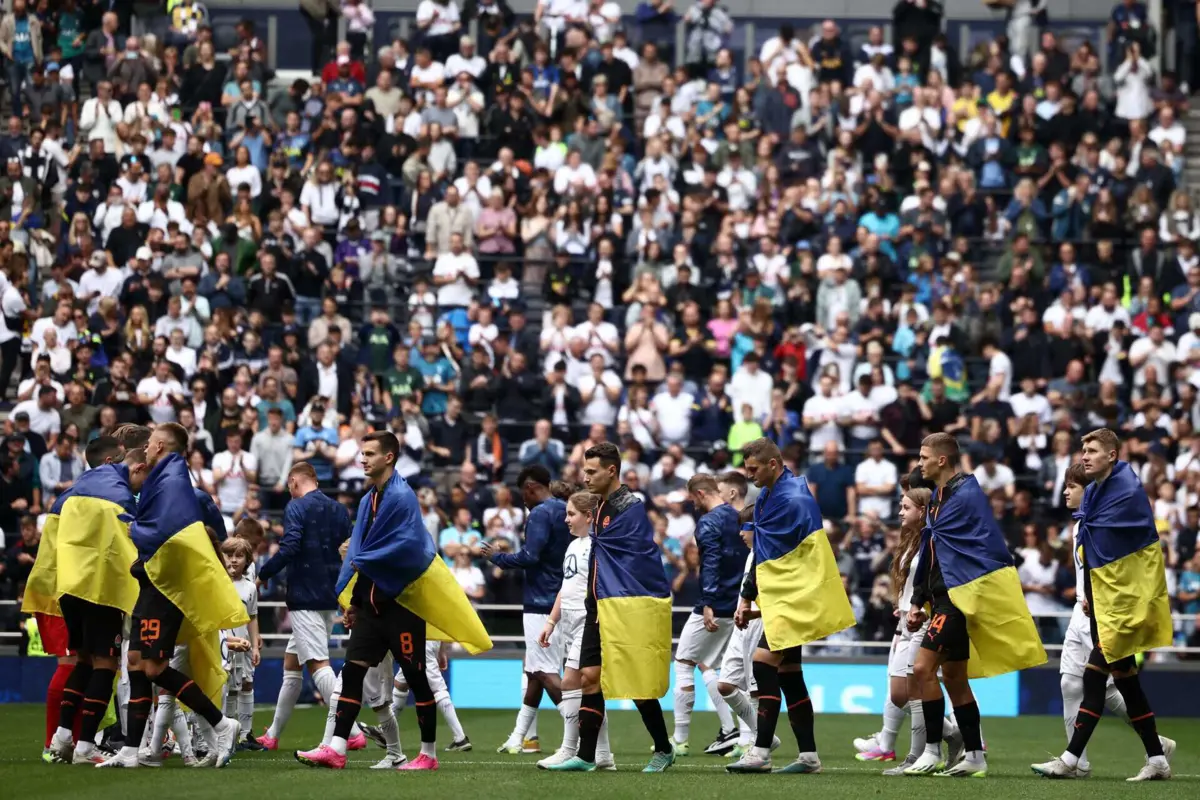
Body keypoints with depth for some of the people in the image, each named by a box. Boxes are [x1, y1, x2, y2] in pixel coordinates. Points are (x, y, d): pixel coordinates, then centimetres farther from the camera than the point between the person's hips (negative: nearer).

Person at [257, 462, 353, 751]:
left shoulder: (297, 507, -9)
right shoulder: (339, 510, 14)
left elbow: (289, 547, -19)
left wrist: (263, 575, -8)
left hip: (305, 597, -8)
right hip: (330, 597, 8)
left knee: (317, 665, -14)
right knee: (291, 664, 17)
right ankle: (273, 735, 23)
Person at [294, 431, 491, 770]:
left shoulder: (402, 497, -13)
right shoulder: (368, 500, 13)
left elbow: (407, 546, -23)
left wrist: (363, 560, -16)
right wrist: (352, 600, 14)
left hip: (401, 602, -8)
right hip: (371, 602, 8)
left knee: (416, 676, 0)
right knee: (352, 670, 0)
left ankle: (429, 753, 8)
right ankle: (336, 748, -3)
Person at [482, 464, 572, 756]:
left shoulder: (540, 514, -13)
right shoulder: (566, 512, 14)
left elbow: (529, 556, -22)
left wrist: (496, 557, -7)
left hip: (541, 604, -9)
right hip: (562, 602, 9)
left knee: (545, 672, -10)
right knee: (534, 672, 16)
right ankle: (518, 737, 22)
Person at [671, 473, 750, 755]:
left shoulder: (708, 523, -13)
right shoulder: (739, 518, 12)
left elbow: (711, 564, -23)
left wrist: (708, 605, -26)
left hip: (713, 608, -8)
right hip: (738, 607, 8)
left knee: (683, 663, 2)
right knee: (705, 664, 17)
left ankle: (679, 739, 2)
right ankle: (728, 731, 7)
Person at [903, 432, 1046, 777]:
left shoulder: (966, 495, -14)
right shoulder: (938, 499, 15)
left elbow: (993, 549, -16)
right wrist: (918, 602, 19)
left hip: (960, 596, -10)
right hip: (944, 597, 10)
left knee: (923, 668, -13)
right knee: (953, 677, 11)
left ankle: (933, 754, -9)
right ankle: (974, 758, 16)